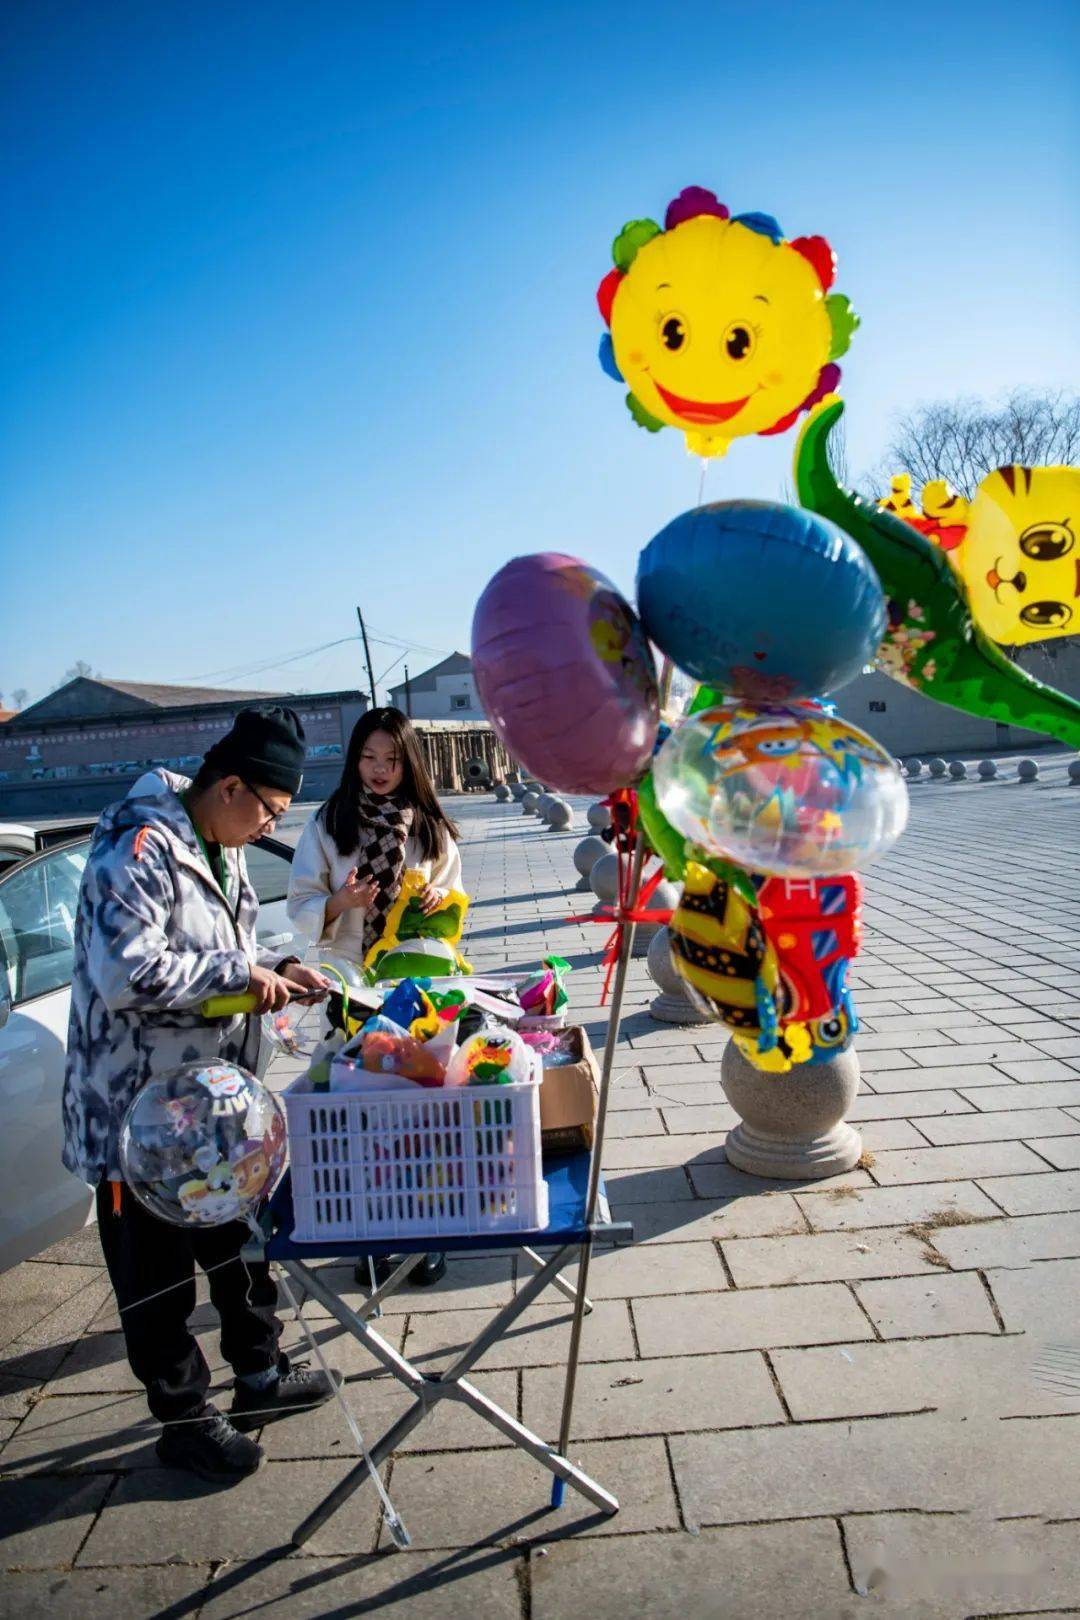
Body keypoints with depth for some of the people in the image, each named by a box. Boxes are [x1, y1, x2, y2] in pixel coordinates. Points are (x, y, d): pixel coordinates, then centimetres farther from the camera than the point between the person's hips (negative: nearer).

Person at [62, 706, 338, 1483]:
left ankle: (259, 1373, 42)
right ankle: (185, 1418, 29)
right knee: (158, 1273, 10)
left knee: (241, 1239, 22)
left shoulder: (220, 848, 8)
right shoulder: (140, 847, -23)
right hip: (140, 1106, -9)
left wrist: (276, 969, 2)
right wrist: (241, 971, -24)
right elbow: (126, 973, -31)